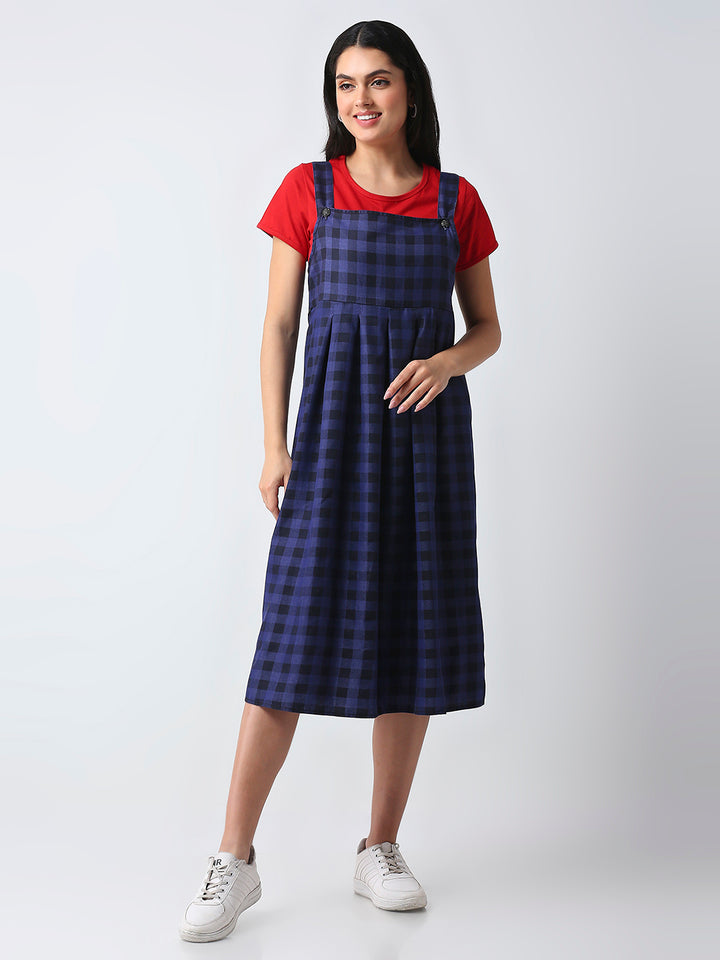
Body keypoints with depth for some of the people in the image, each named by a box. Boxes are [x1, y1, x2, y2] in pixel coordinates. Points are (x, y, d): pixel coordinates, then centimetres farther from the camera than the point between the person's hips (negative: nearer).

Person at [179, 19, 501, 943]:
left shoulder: (456, 201, 8)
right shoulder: (307, 190, 5)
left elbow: (487, 327, 12)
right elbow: (278, 325, 3)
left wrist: (448, 362, -11)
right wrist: (275, 443, -5)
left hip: (425, 423, 2)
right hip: (334, 418, -2)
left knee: (416, 631, 3)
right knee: (297, 630, -6)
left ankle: (381, 849, 17)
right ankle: (234, 859, 2)